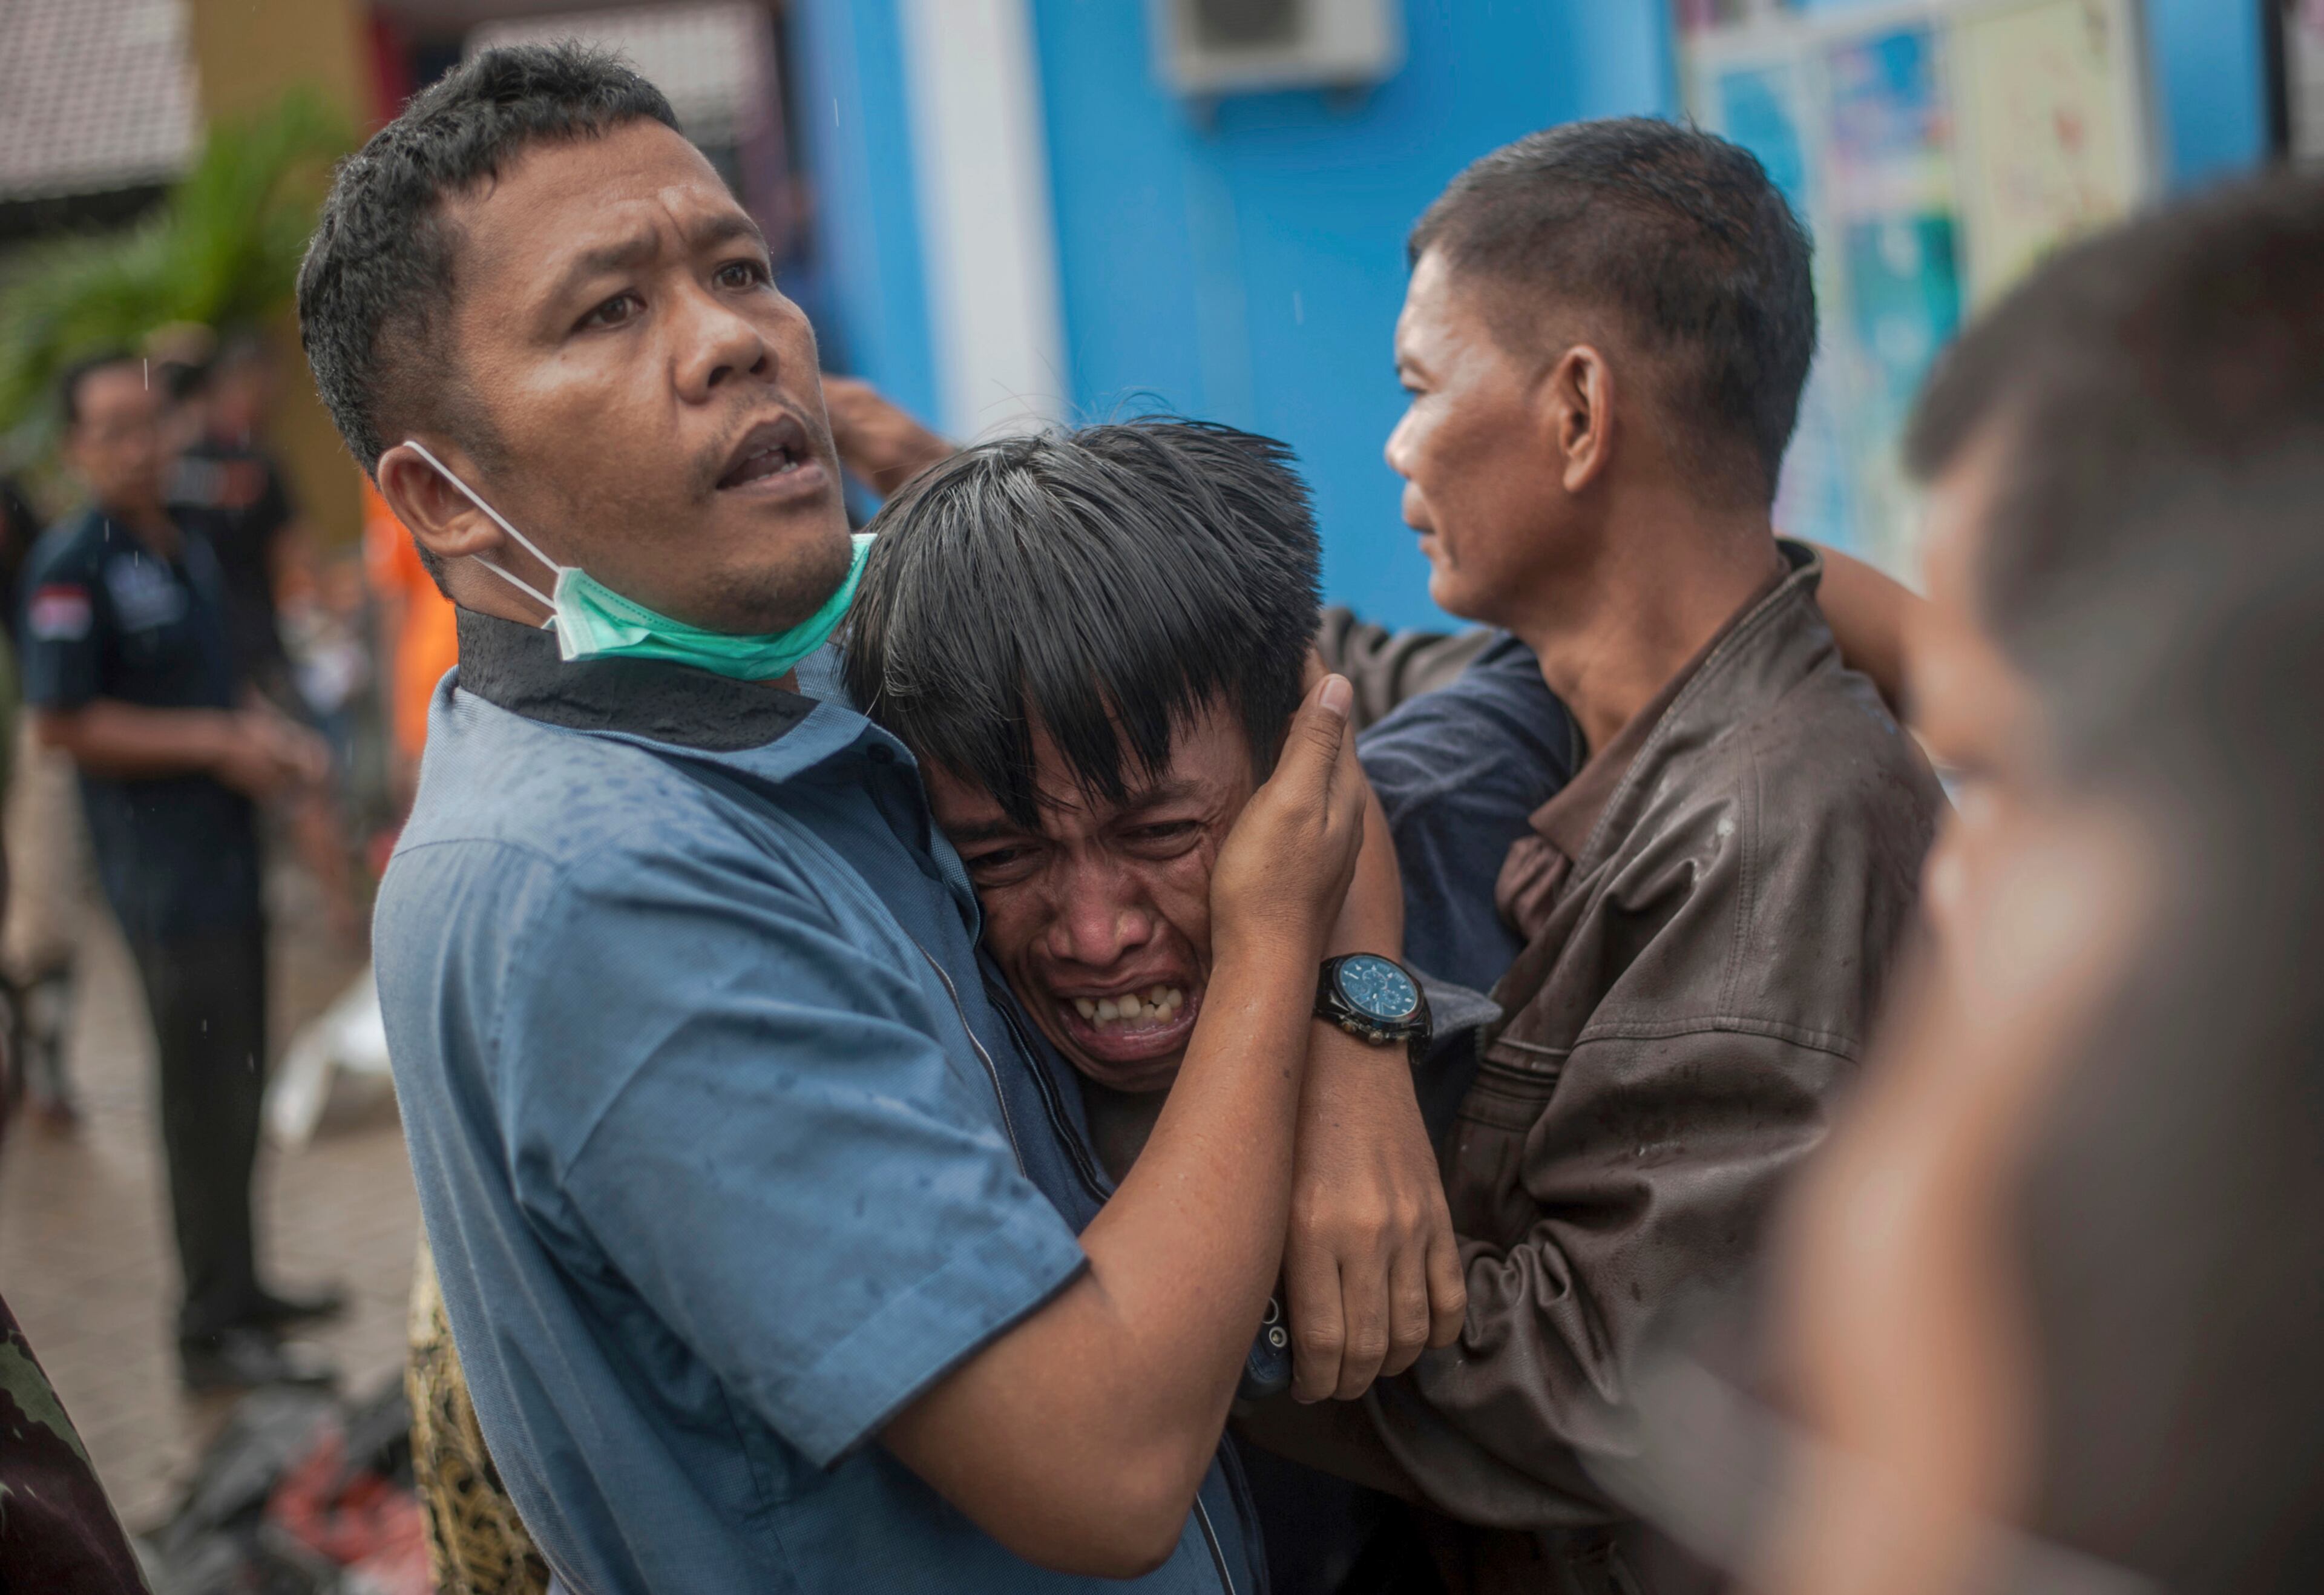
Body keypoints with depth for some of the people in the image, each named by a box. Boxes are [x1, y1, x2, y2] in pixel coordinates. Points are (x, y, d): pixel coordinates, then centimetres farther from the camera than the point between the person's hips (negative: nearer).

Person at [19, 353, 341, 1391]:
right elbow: (61, 724, -17)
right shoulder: (70, 567, -14)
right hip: (162, 867, -9)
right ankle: (212, 1332, 3)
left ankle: (238, 1291, 31)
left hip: (227, 847, 9)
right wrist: (217, 743, -17)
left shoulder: (188, 544, 12)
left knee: (239, 1087, 17)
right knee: (205, 1099, -5)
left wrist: (270, 737, 5)